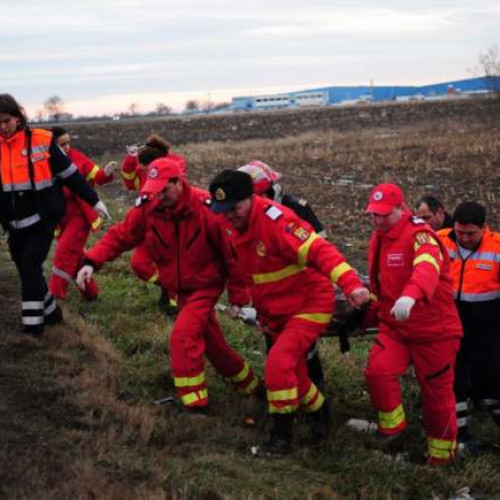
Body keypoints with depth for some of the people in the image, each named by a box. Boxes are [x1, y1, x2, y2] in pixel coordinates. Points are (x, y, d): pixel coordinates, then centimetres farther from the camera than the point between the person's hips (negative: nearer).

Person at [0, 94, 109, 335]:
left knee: (30, 267, -11)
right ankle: (50, 311, 30)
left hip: (42, 218, -4)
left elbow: (70, 174, -1)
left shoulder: (42, 141, -9)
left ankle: (33, 322, 0)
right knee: (26, 270, 11)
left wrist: (93, 200, 2)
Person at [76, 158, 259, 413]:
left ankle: (193, 400, -12)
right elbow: (119, 236, -10)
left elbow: (229, 254, -17)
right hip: (178, 288, 6)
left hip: (206, 285, -5)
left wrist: (237, 296, -12)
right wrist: (91, 262, -26)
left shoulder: (205, 210, -24)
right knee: (211, 343, 16)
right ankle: (247, 383, 38)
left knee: (183, 334, -22)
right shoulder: (147, 210, -13)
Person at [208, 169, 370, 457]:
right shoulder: (235, 228, 0)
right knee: (294, 374, 15)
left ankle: (282, 438, -9)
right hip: (278, 311, 9)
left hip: (310, 303, -9)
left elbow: (320, 251, -34)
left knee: (279, 363, -21)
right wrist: (262, 310, 21)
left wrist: (351, 283, -47)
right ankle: (321, 412, 42)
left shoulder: (276, 219, -26)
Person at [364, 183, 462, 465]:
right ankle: (393, 426, 5)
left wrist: (410, 296, -60)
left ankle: (442, 453, 26)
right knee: (378, 371, -18)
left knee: (437, 393, 5)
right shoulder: (378, 239, 6)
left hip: (435, 330, -6)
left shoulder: (420, 235, -20)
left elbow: (427, 267, -42)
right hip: (395, 327, 6)